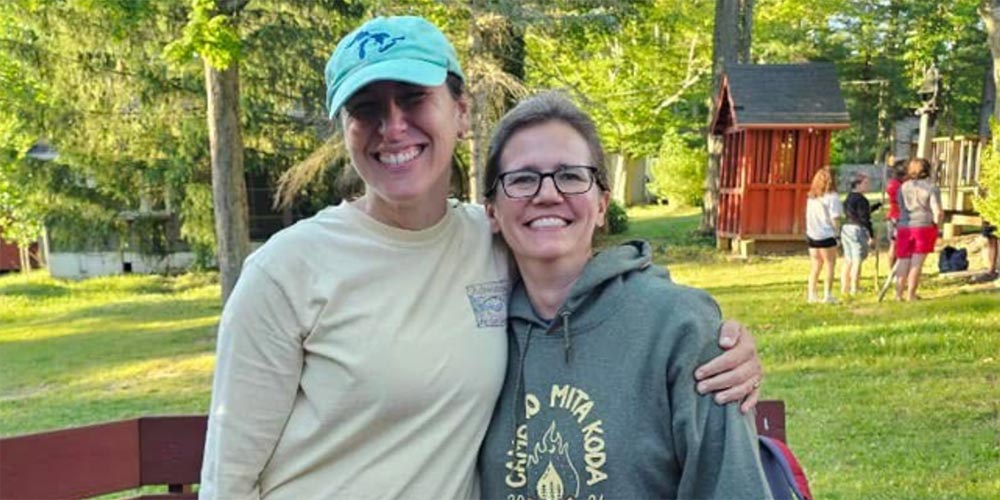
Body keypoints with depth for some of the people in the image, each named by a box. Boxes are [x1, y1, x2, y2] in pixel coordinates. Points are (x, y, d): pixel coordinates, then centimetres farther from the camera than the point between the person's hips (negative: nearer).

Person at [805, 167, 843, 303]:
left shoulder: (811, 197, 7)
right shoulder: (831, 197, -10)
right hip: (826, 236, -6)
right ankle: (828, 295, 0)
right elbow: (835, 218, -12)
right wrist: (836, 232, 0)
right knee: (830, 265, 2)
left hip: (811, 235, 6)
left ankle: (812, 294, 15)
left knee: (815, 266, 13)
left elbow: (809, 217, 7)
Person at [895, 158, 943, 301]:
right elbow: (938, 212, -10)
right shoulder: (932, 188, -4)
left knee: (903, 261, 8)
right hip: (924, 226, -3)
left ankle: (899, 293, 8)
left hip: (905, 226, 3)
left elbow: (901, 209, 8)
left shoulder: (903, 188, 8)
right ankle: (911, 294, 0)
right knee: (917, 262, 0)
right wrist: (936, 224, 6)